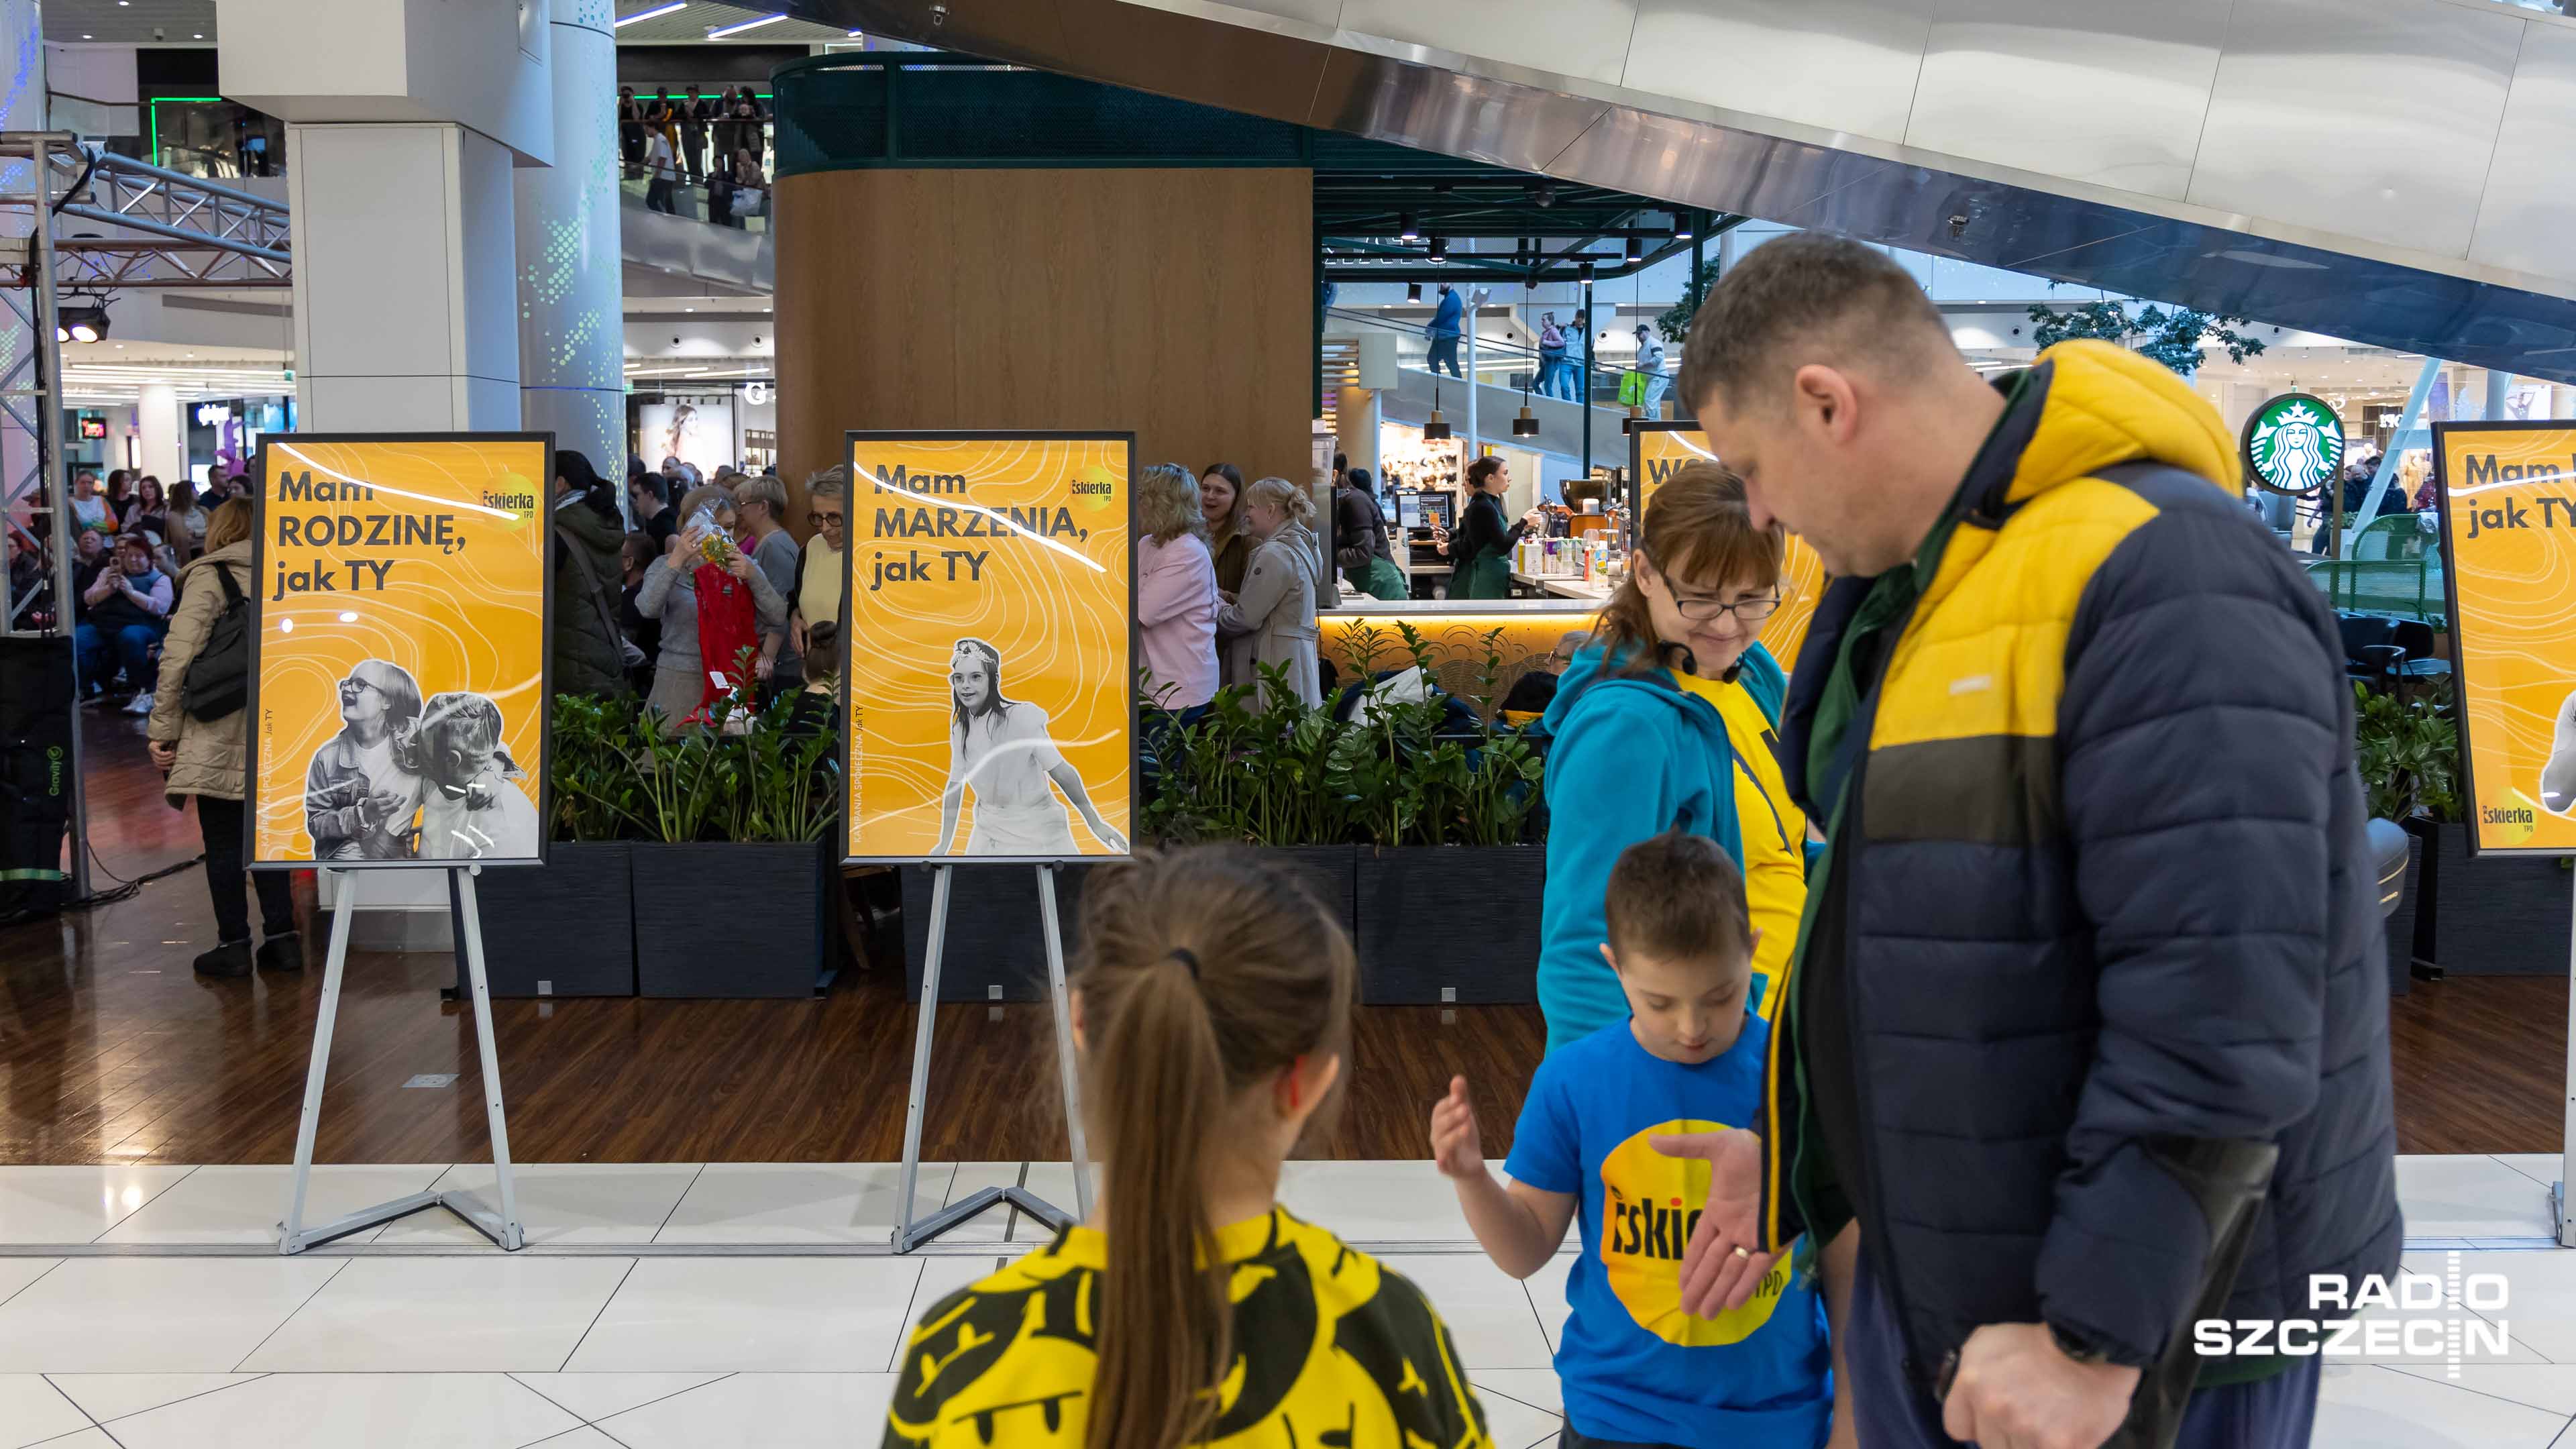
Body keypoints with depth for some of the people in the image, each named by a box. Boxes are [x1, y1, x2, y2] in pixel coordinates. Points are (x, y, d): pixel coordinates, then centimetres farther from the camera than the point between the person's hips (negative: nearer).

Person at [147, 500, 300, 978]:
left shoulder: (209, 575, -5)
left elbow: (179, 656, -12)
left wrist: (163, 730, -7)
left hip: (219, 737, -5)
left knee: (222, 840, 4)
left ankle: (234, 944, 8)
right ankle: (283, 938, 14)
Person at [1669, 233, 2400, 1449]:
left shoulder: (2161, 576, -22)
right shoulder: (1905, 592, 8)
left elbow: (2222, 1006, -27)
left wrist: (2094, 1335, -24)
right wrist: (1794, 1153, 14)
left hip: (2144, 1320, -8)